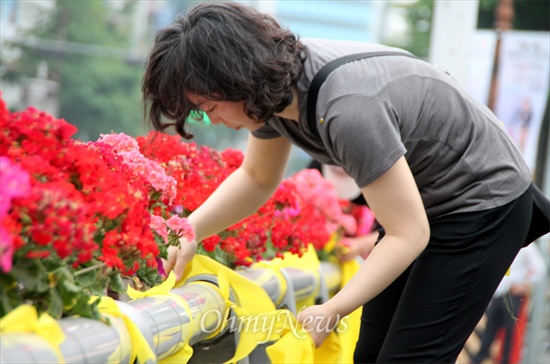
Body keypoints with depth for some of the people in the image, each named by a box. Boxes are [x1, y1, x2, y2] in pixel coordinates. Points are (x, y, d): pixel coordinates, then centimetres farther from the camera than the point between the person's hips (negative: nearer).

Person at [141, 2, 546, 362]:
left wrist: (331, 311, -28)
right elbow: (256, 178, 8)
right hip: (423, 201, 9)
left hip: (484, 207, -9)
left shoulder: (347, 111, -36)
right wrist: (192, 230, -8)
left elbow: (408, 234, -28)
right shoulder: (276, 84, -10)